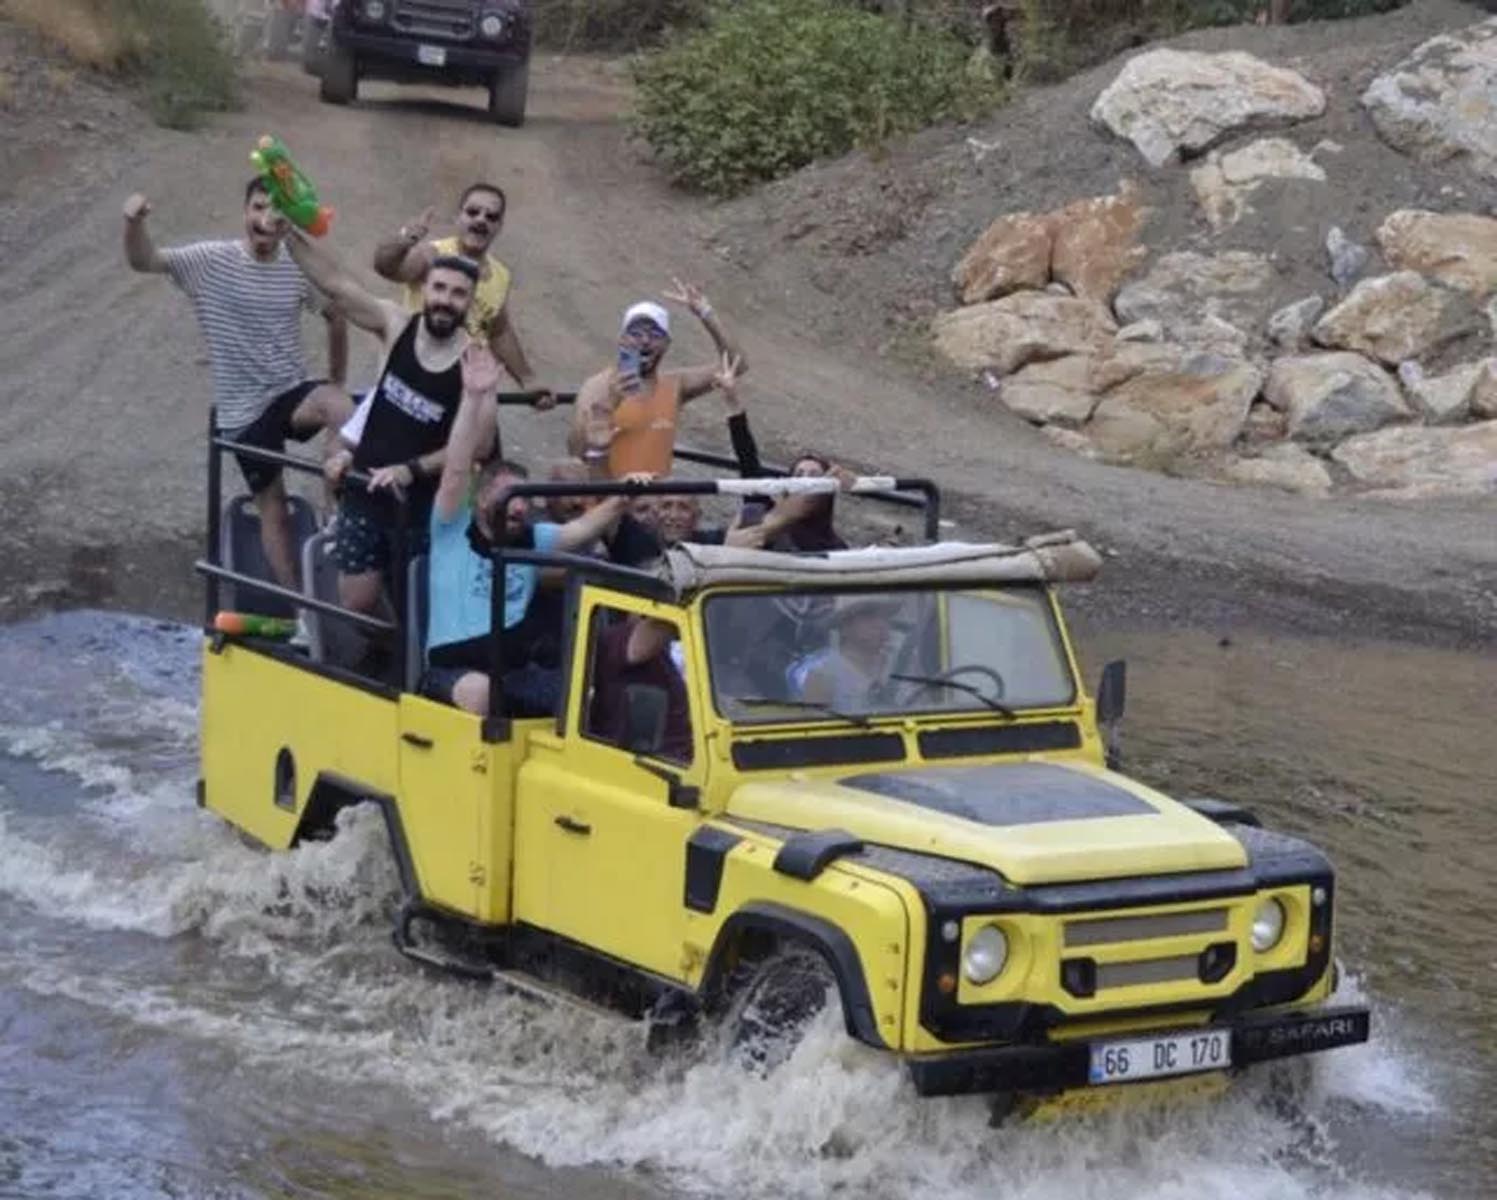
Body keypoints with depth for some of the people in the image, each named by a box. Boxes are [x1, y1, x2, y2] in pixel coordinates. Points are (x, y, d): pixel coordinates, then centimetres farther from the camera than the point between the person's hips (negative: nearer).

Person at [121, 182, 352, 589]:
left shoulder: (301, 267, -2)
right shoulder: (211, 260, -9)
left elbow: (336, 319, 14)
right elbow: (143, 262, -19)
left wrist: (336, 383, 12)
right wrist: (134, 223, -40)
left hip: (293, 392, 1)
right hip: (243, 409, -1)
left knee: (340, 408, -34)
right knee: (273, 508, 5)